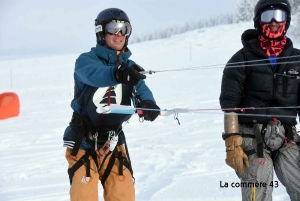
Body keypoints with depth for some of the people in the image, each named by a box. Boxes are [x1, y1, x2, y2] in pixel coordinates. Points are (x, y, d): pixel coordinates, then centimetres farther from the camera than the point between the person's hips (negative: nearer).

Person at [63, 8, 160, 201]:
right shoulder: (86, 60, -5)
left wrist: (147, 102, -36)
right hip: (83, 142, -4)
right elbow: (94, 74, -29)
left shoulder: (130, 67, 8)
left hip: (114, 143, 4)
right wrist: (117, 74, -51)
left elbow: (140, 88, -11)